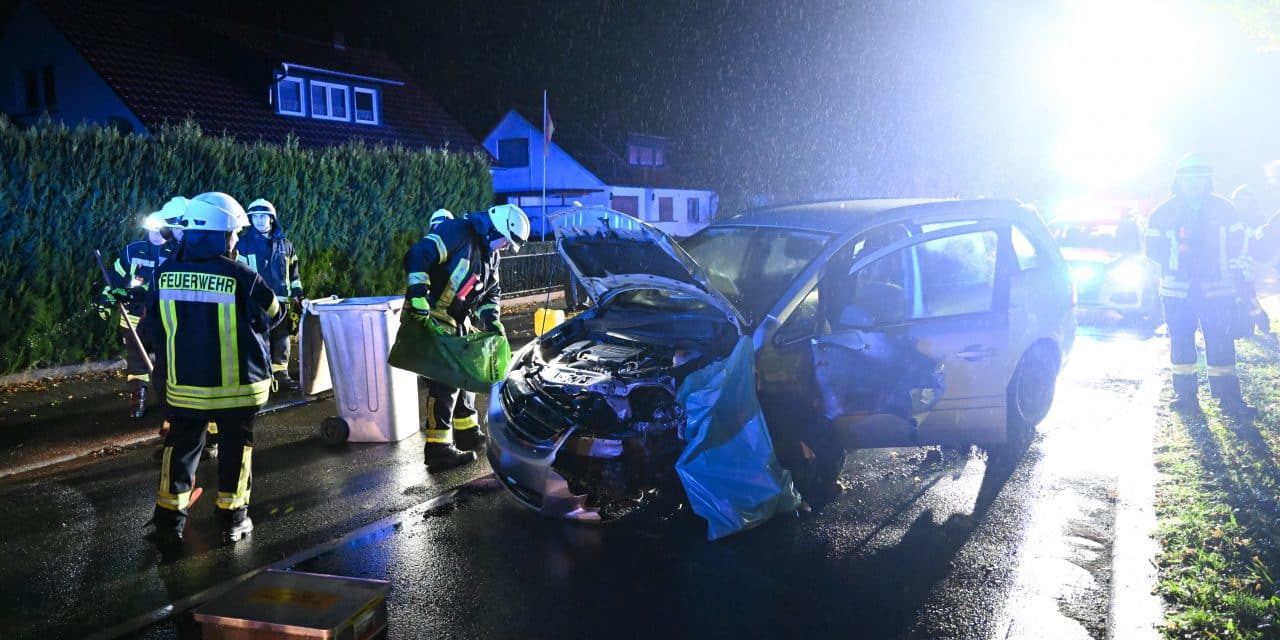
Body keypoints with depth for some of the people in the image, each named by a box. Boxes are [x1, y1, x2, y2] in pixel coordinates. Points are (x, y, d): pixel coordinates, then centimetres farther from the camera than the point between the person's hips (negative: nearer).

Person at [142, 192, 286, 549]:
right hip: (236, 384, -3)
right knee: (235, 447, 12)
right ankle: (232, 520, 20)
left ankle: (168, 522, 16)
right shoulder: (240, 276, -17)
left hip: (183, 383, 3)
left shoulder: (165, 273, -5)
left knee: (181, 447, 15)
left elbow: (152, 325, 4)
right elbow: (273, 316, -4)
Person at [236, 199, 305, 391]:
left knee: (281, 340, 6)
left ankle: (280, 374, 15)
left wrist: (297, 295, 12)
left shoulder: (284, 243, 12)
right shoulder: (245, 243, 1)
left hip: (281, 301, 4)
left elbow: (293, 272, 17)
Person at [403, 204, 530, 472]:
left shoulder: (488, 253, 13)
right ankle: (438, 449, -3)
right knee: (444, 383, -9)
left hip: (457, 325, 10)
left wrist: (491, 320, 1)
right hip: (432, 322, -10)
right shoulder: (457, 232, -18)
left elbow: (489, 293, 19)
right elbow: (417, 258, -28)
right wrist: (419, 300, -33)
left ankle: (466, 432, 34)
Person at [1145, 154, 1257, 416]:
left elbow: (1236, 242, 11)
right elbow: (1153, 247, 5)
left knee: (1221, 343, -2)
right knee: (1181, 341, 4)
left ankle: (1229, 397, 3)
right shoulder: (1164, 213, 1)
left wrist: (1227, 267, 1)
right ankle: (1185, 394, 14)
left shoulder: (1223, 209, 4)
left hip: (1216, 290, 0)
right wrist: (1172, 265, -5)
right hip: (1176, 289, 0)